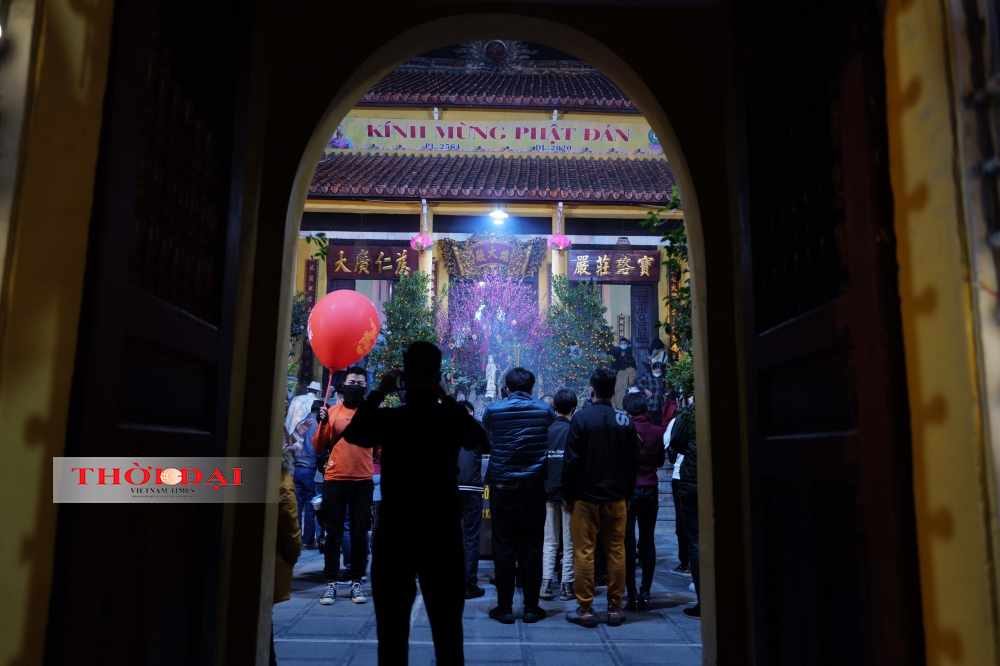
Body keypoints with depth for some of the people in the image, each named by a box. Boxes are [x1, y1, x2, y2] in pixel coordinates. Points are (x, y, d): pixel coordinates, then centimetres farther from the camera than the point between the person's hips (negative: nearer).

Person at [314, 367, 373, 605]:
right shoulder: (332, 412, 6)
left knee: (360, 533, 4)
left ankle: (356, 582, 12)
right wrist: (323, 423, -11)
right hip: (334, 479, 0)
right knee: (333, 532, 4)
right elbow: (318, 447, 2)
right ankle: (331, 583, 12)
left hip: (363, 481, 0)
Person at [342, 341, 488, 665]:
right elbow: (479, 438, 17)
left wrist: (378, 393, 13)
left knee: (392, 627, 9)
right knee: (447, 626, 10)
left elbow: (352, 432, 12)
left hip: (394, 533, -1)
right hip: (442, 534, 1)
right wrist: (448, 398, 15)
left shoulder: (388, 419, -9)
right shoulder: (452, 418, -6)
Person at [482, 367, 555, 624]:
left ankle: (504, 608, 11)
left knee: (504, 548, 6)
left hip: (502, 487, 0)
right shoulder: (545, 410, -2)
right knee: (532, 548, 8)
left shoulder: (492, 410, -4)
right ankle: (531, 607, 14)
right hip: (533, 487, 1)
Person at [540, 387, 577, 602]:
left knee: (549, 541, 11)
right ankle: (566, 586, 8)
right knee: (569, 542, 6)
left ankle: (546, 584, 7)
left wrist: (544, 486, 13)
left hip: (549, 491, 3)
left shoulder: (546, 430, 2)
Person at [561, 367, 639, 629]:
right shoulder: (626, 421, 2)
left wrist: (568, 495, -2)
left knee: (584, 552, 2)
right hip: (616, 498, 4)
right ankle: (615, 608, 14)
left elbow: (571, 460, -11)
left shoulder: (582, 418, -9)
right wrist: (628, 494, 12)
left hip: (586, 497, -3)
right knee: (616, 552, 9)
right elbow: (634, 462, 5)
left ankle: (585, 610, 6)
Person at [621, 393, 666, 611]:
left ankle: (631, 594, 2)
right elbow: (660, 461, 11)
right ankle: (645, 592, 10)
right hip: (650, 491, 2)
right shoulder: (657, 431, -2)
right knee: (647, 542, 10)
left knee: (627, 543, 2)